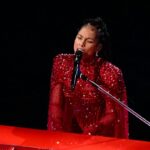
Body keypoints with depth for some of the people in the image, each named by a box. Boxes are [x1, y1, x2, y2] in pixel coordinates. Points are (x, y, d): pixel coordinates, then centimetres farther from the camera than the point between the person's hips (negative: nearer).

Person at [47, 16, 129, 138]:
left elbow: (112, 115, -8)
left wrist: (86, 135, -16)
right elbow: (55, 104, -2)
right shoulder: (62, 62, -3)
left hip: (98, 136, -2)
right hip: (67, 131, 2)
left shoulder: (111, 73, -13)